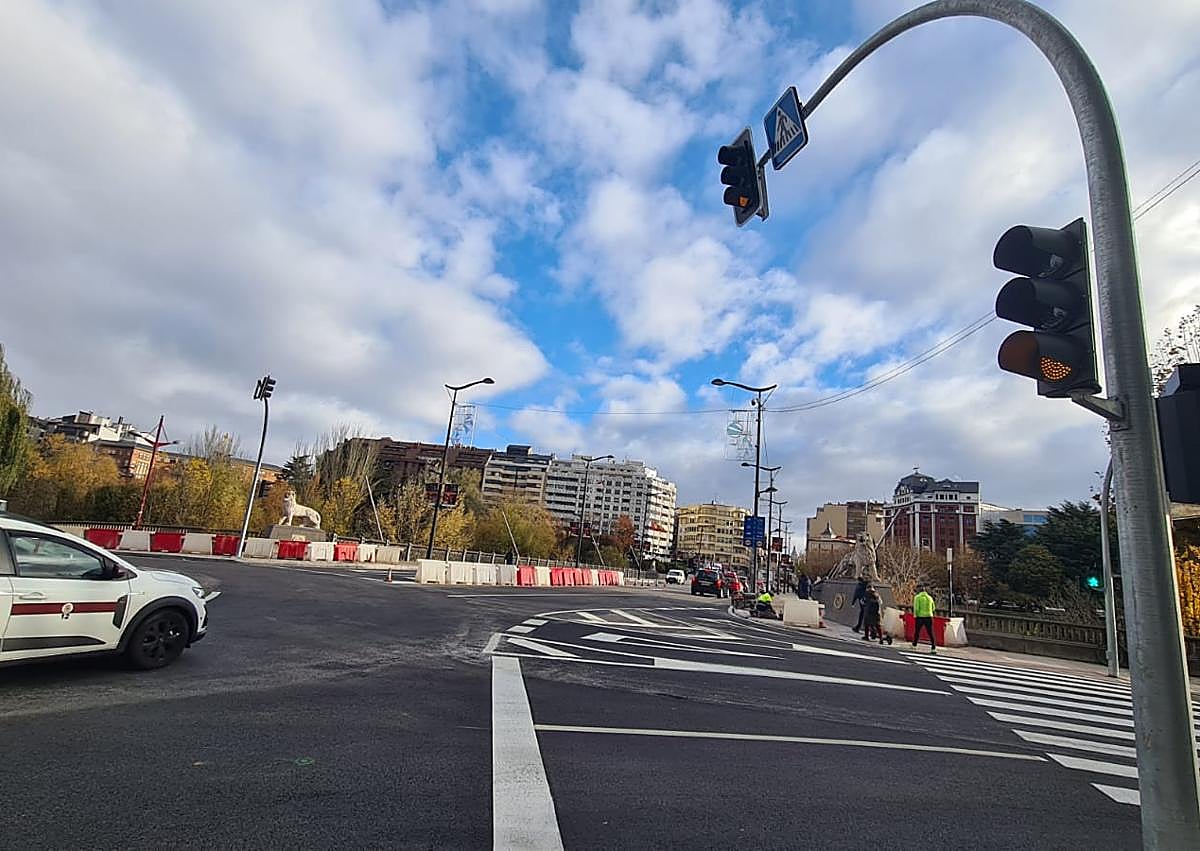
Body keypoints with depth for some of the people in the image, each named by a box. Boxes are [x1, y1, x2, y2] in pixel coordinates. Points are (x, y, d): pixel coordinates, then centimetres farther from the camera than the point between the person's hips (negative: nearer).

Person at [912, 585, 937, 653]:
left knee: (917, 631, 13)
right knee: (930, 633, 2)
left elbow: (916, 608, -13)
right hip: (929, 617, 3)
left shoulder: (917, 597, -5)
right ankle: (933, 648, -8)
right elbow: (933, 608, 15)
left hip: (920, 617, -3)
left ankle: (914, 645, 23)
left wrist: (915, 615, 0)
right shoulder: (930, 597, 9)